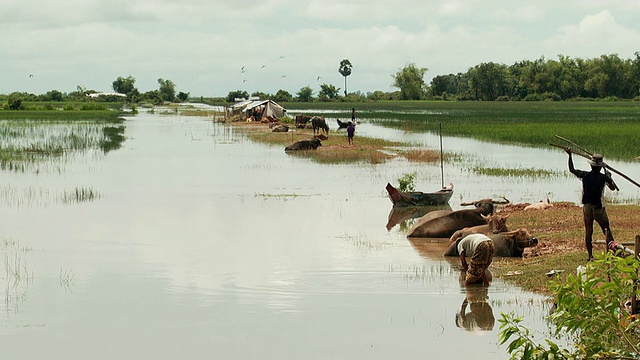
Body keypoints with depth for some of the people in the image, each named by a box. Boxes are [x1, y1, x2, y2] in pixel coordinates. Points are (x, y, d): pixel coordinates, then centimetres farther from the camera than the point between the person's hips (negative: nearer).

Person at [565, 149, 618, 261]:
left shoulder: (585, 175, -4)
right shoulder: (603, 178, -9)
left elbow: (572, 170, 13)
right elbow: (613, 188, 7)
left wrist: (570, 155, 18)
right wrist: (609, 177, 19)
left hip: (587, 207, 2)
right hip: (598, 207, -2)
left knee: (588, 231, 7)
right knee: (606, 228, 7)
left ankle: (590, 256, 6)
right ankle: (610, 243, -20)